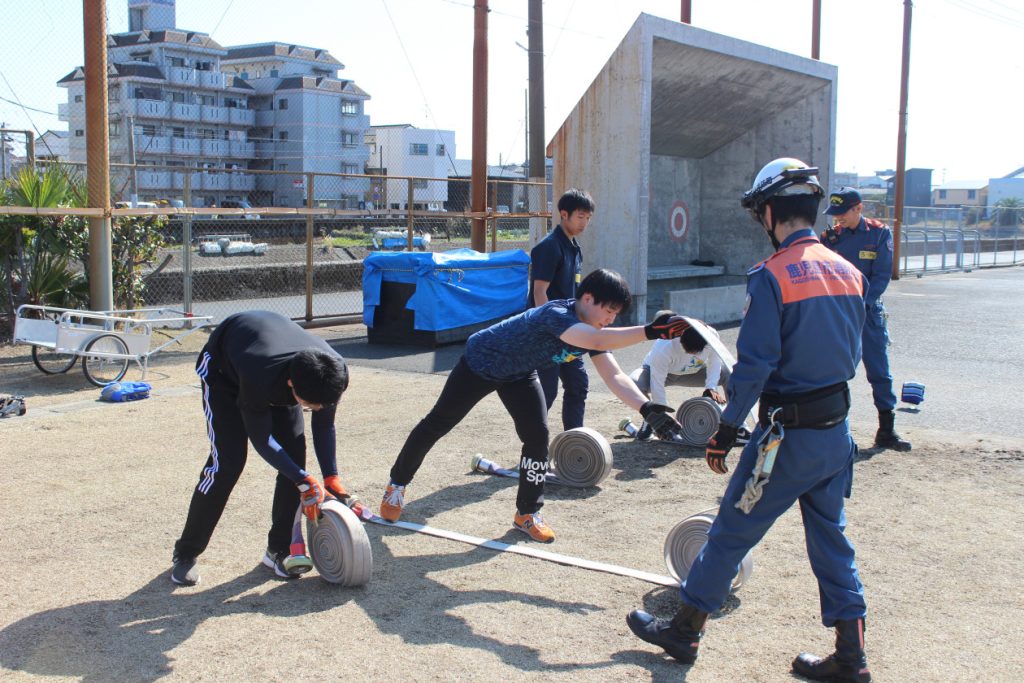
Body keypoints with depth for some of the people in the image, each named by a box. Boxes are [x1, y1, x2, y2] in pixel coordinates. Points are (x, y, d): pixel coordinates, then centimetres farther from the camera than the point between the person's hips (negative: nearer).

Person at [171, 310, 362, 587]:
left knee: (294, 453, -9)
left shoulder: (333, 373, -32)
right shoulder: (260, 379, -46)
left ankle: (280, 548, 4)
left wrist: (331, 478, -19)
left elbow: (324, 427, -12)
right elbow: (261, 439, -28)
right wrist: (305, 481, -30)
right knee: (228, 461, -14)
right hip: (223, 367, -5)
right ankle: (185, 554, 1)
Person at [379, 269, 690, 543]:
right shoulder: (555, 315, -40)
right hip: (480, 363, -7)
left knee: (538, 437, -6)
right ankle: (397, 484, 29)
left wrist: (647, 408, -35)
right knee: (437, 424, 8)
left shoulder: (591, 330, -14)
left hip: (519, 375, 7)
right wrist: (650, 331, -65)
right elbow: (598, 342, -57)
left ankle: (527, 513, 11)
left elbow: (614, 376, -21)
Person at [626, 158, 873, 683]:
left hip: (787, 437, -7)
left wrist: (726, 430, -10)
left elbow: (753, 366, -19)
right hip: (837, 432, 7)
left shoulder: (771, 276, -17)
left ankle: (684, 630, 21)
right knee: (831, 540, 16)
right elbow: (851, 357, 12)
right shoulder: (848, 273, 4)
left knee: (731, 532, 7)